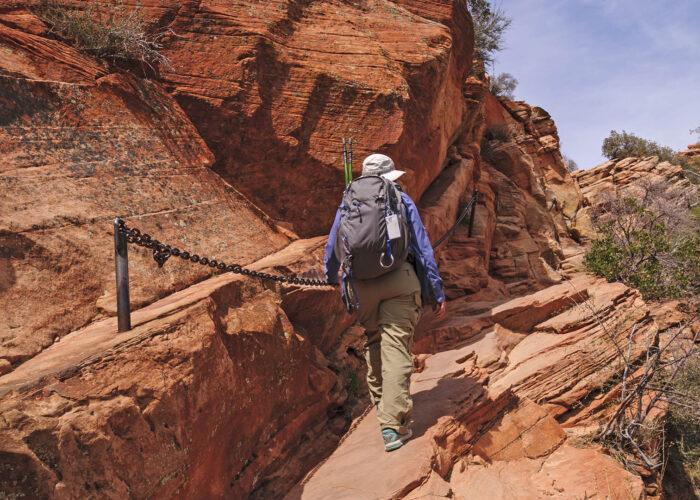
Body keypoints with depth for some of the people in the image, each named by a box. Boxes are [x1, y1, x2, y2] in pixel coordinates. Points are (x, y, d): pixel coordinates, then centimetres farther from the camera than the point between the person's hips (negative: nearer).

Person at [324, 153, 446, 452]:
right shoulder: (402, 200, 11)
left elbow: (332, 246, 24)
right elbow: (423, 248, 6)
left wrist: (331, 276, 43)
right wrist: (437, 292, 9)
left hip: (361, 282, 3)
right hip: (399, 279, -2)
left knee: (373, 340, 22)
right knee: (396, 347, -5)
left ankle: (379, 399, 38)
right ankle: (393, 424, -9)